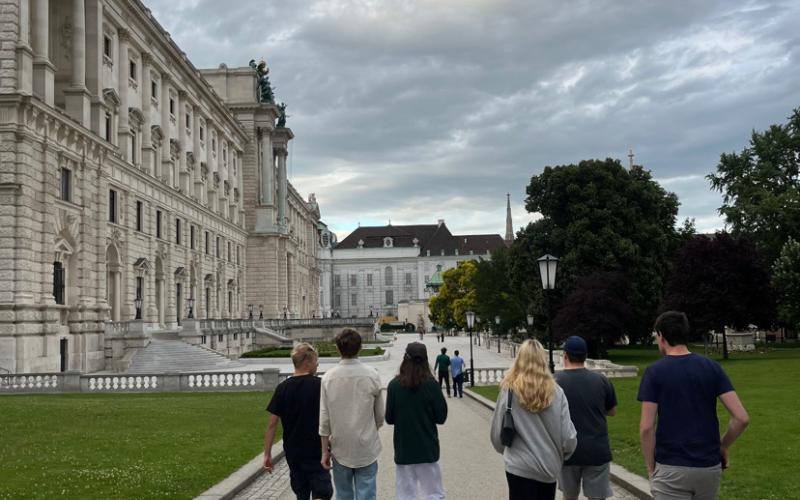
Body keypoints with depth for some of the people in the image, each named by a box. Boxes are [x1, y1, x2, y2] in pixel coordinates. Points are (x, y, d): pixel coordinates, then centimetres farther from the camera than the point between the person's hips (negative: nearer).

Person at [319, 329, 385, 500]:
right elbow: (380, 415, 0)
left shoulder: (329, 377, -7)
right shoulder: (372, 375, -8)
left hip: (340, 448, 1)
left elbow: (324, 418, -4)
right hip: (367, 448, -1)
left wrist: (325, 450, 5)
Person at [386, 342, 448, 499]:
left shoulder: (394, 385, -6)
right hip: (427, 448, -1)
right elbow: (441, 417, -3)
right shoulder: (431, 384, -10)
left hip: (403, 449, 1)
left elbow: (389, 418, 1)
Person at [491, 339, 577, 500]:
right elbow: (568, 437, -5)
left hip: (520, 467, -2)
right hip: (549, 467, 2)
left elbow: (497, 433, -4)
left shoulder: (509, 390, -10)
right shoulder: (556, 392, -6)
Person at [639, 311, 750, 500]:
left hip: (671, 468, -4)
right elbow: (741, 418, -6)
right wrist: (723, 446, 10)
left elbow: (646, 428, -12)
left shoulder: (654, 371, -7)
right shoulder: (712, 367, 2)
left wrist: (651, 468, 0)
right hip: (709, 467, 4)